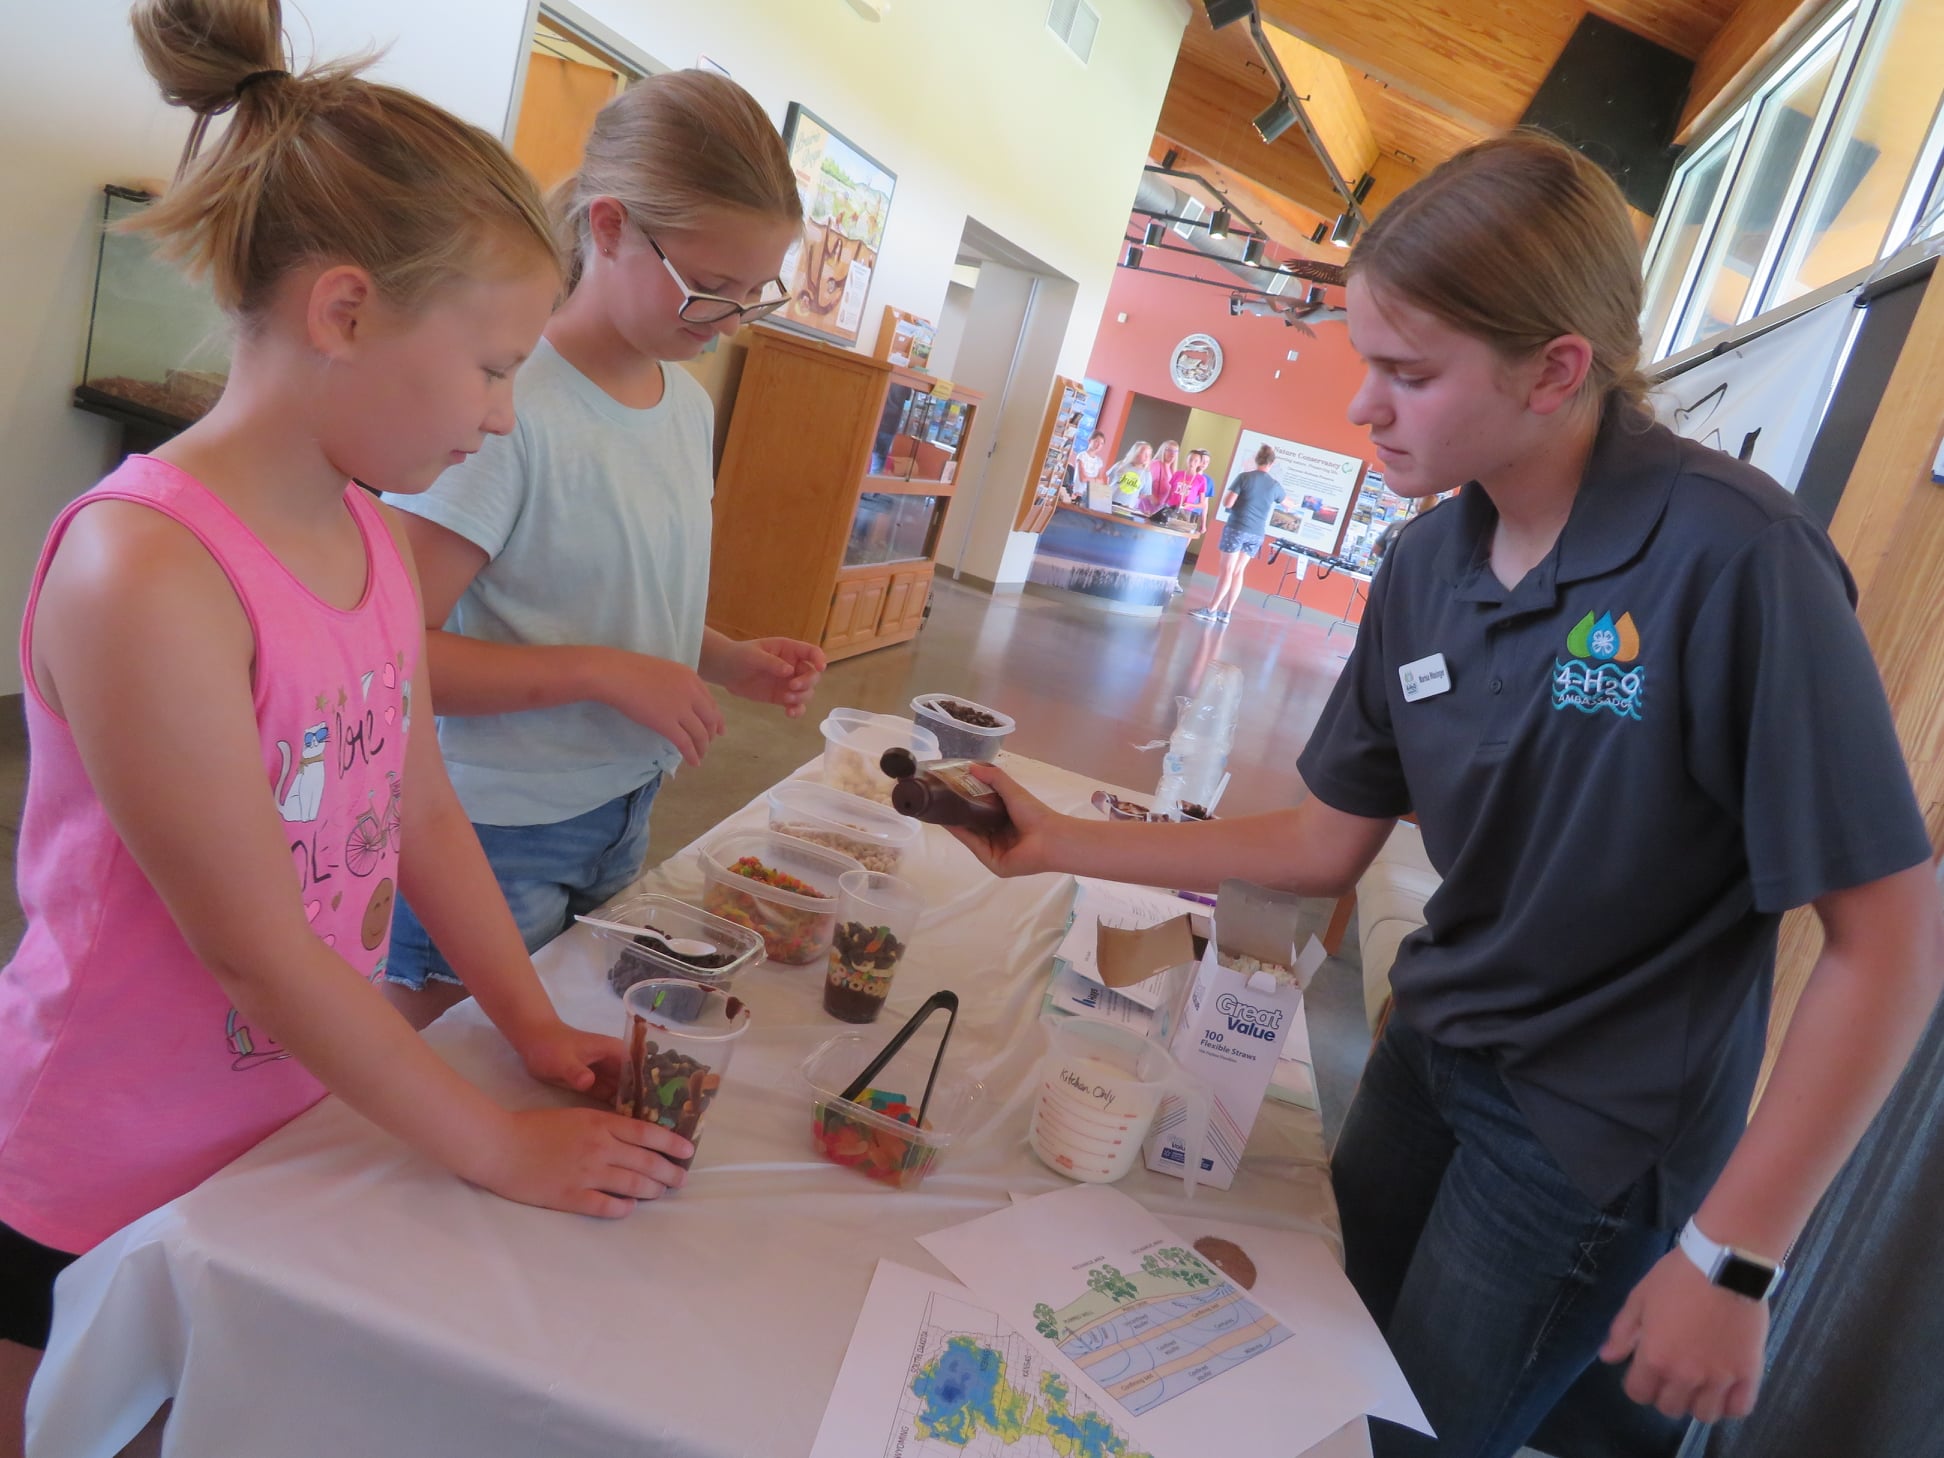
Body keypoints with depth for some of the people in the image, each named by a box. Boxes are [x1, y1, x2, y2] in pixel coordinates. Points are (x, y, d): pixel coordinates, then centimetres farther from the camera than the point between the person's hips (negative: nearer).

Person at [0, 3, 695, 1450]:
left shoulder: (372, 536, -3)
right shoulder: (143, 570, -28)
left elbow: (422, 809, 4)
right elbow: (256, 949, -24)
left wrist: (536, 1027, -1)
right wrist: (496, 1145, -16)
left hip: (299, 1114, 7)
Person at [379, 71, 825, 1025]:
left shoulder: (689, 406, 4)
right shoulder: (510, 406, -21)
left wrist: (730, 661, -1)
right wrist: (605, 673, -25)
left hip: (622, 819, 8)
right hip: (494, 835, -7)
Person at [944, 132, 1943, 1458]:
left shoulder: (1733, 561, -25)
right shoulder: (1427, 567, -6)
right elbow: (1325, 848, 1)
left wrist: (1732, 1258, -17)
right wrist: (1060, 844, -3)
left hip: (1601, 1135, -6)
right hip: (1433, 1053, 6)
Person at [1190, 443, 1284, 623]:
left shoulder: (1244, 477, -8)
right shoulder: (1275, 485, 5)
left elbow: (1227, 503, -12)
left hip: (1237, 528, -4)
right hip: (1257, 533, 4)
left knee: (1227, 570, -3)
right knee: (1238, 571, 9)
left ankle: (1211, 610, -4)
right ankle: (1226, 612, 10)